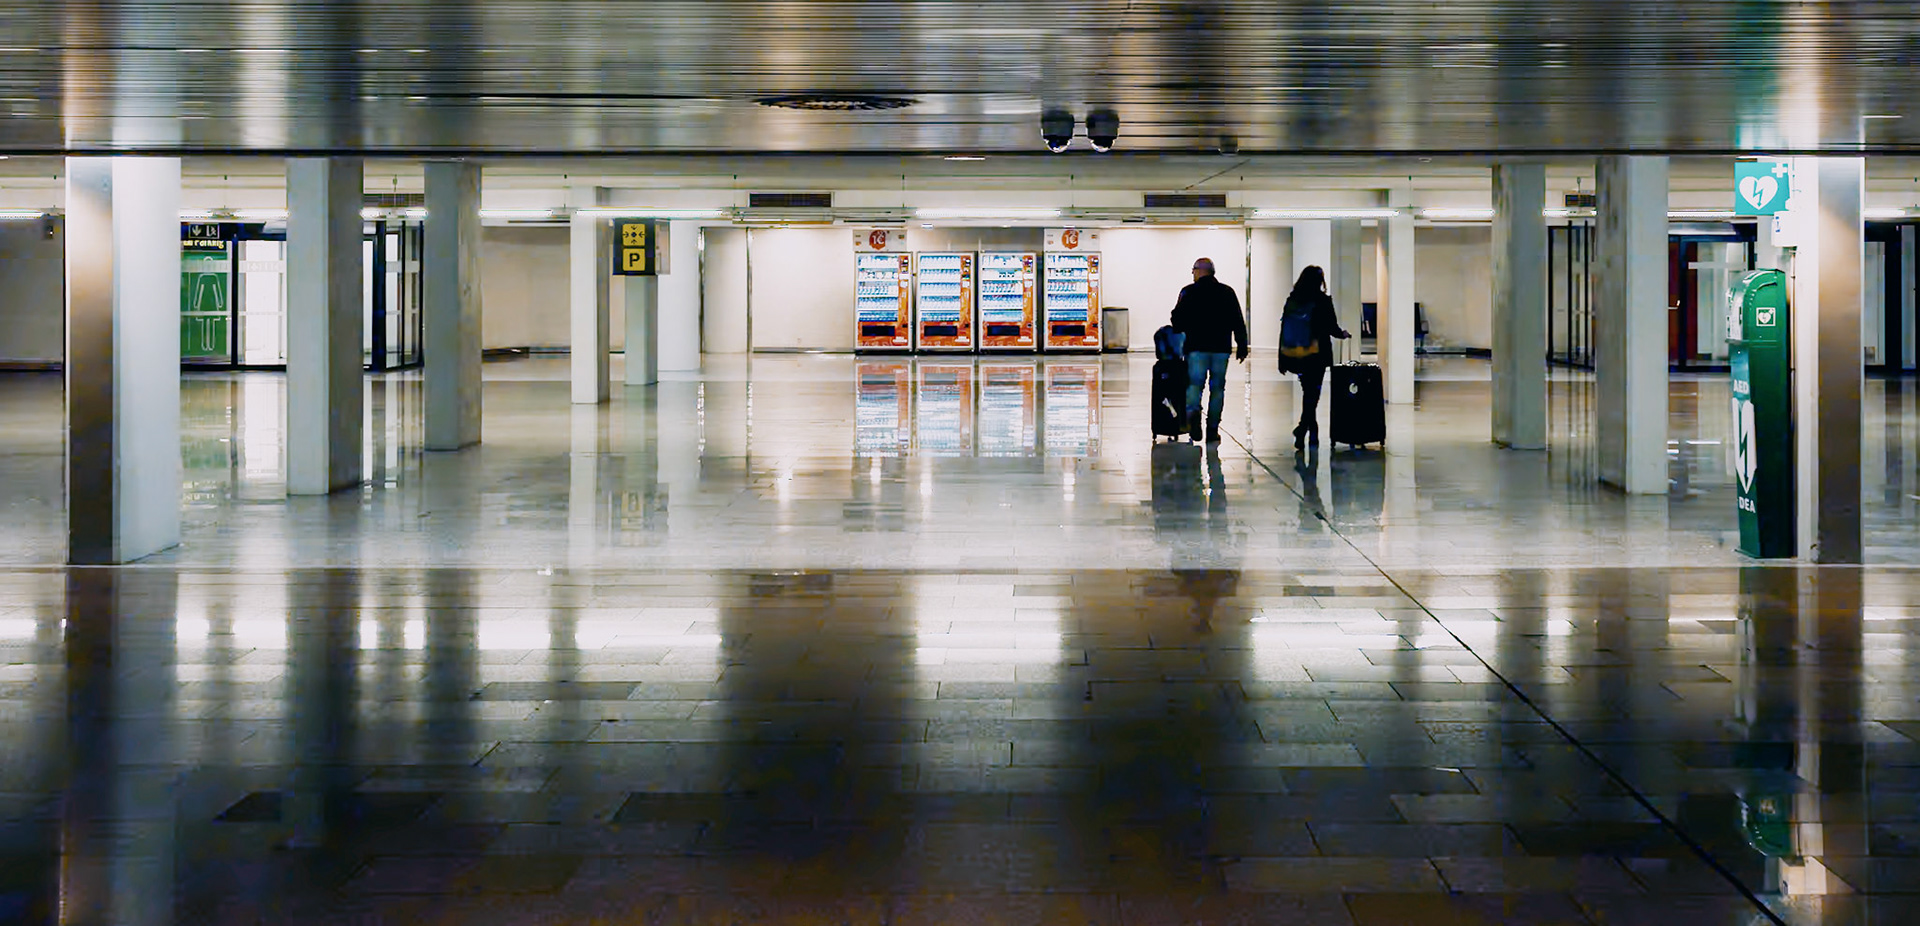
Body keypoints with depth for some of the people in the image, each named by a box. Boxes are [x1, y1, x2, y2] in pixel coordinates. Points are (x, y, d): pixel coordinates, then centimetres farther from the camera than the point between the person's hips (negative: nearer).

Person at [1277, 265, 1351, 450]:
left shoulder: (1292, 300, 1)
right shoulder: (1323, 301, -10)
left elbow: (1284, 329, 2)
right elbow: (1332, 328, -6)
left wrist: (1282, 359, 7)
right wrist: (1343, 334, 18)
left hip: (1295, 357, 4)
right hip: (1317, 356, -4)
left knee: (1308, 392, 17)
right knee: (1312, 393, 2)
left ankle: (1313, 432, 21)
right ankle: (1303, 430, -10)